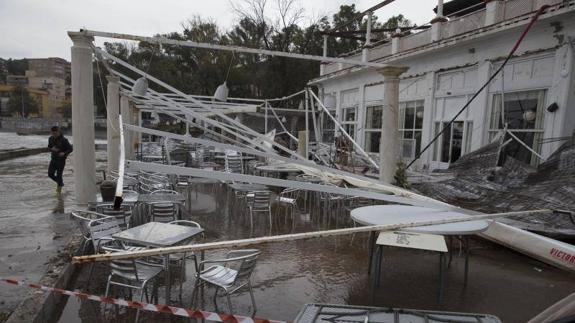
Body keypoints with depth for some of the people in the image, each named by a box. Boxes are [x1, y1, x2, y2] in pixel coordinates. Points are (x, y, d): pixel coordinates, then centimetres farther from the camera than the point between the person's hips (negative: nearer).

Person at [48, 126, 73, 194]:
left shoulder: (64, 140, -16)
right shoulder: (51, 139, 1)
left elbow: (70, 149, -11)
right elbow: (49, 147, 13)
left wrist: (64, 153, -28)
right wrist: (52, 149, -11)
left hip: (61, 160, -5)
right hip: (53, 159, 6)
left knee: (59, 175, -1)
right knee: (50, 174, 5)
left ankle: (59, 189, 16)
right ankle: (60, 182, 31)